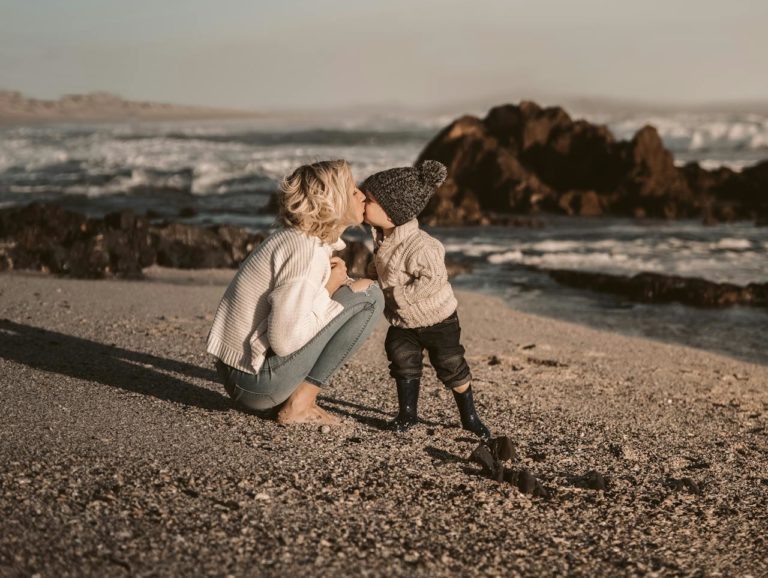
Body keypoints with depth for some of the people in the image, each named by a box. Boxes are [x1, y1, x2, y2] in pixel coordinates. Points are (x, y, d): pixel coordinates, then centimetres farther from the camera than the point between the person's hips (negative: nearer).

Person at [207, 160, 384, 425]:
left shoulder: (292, 237, 10)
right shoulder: (308, 253, -19)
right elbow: (284, 340, -25)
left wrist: (333, 283, -1)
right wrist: (329, 289, -11)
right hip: (258, 383, -9)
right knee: (368, 296, -8)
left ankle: (299, 398, 10)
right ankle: (299, 405, -6)